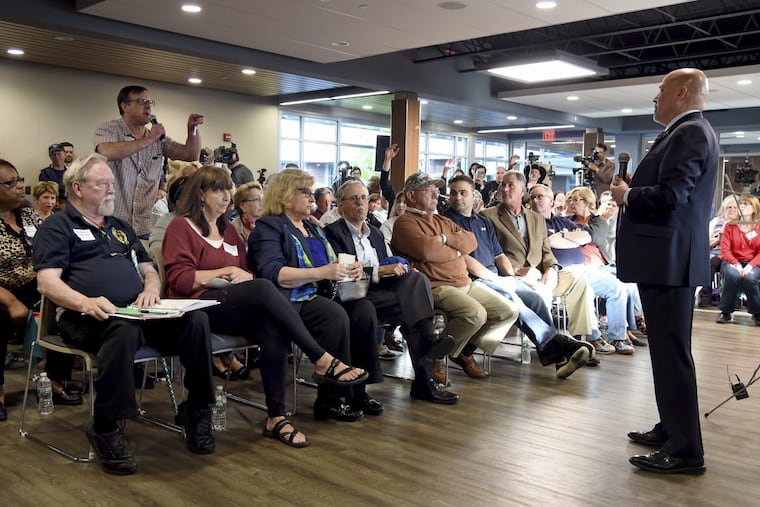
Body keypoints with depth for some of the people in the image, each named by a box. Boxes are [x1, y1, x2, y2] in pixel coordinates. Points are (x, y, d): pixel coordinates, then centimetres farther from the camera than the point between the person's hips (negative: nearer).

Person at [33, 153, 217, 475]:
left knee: (196, 320, -23)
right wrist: (86, 303, -26)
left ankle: (197, 410, -8)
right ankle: (105, 429, -24)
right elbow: (46, 282, -6)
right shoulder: (57, 227, 7)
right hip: (88, 317, -5)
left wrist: (151, 287, -1)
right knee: (124, 329, -41)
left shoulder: (121, 227, 27)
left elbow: (149, 271, 26)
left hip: (136, 312, 6)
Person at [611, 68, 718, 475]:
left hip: (670, 258, -11)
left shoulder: (690, 133, -14)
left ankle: (685, 450, 1)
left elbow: (670, 196, -25)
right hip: (668, 257, 11)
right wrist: (632, 191, 4)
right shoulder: (687, 132, 18)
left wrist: (627, 195, -9)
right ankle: (671, 430, 29)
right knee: (668, 349, 17)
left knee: (671, 352, -6)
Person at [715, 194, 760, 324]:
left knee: (749, 278, -35)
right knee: (732, 275, -35)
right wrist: (736, 264, -17)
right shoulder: (730, 226, 6)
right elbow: (725, 250, -2)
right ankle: (726, 312, -16)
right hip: (732, 262, 0)